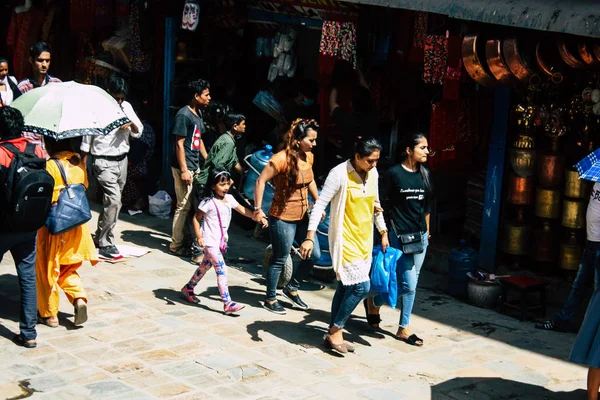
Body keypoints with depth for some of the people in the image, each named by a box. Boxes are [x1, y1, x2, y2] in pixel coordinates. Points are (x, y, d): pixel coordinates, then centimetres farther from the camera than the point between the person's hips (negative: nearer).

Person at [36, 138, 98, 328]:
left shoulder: (51, 165, -17)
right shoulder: (79, 162, 1)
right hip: (76, 225, 6)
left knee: (48, 269, 10)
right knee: (67, 268, 21)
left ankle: (50, 314, 17)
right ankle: (79, 298, -1)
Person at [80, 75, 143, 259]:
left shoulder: (126, 107, 8)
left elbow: (138, 132, 10)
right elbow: (86, 139, -3)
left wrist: (132, 123, -13)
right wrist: (83, 165, -3)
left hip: (122, 160, 6)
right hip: (104, 162, -6)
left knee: (113, 201, 12)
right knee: (113, 199, -17)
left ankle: (100, 237, 26)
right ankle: (105, 245, -11)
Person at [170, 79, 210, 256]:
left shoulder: (198, 114, 14)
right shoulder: (184, 115, -14)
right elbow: (179, 144, -16)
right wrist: (184, 170, -19)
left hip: (195, 166, 9)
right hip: (184, 167, -9)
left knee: (192, 205, 13)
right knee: (184, 206, -5)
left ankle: (186, 239, 22)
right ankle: (176, 245, 3)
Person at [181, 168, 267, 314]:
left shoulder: (229, 199, 5)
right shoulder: (208, 202, -15)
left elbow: (242, 210, 12)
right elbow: (196, 218, -10)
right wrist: (199, 237, -17)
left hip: (221, 240, 8)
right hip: (210, 242, -8)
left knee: (205, 266, 21)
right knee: (221, 270, -13)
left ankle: (188, 289, 39)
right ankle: (227, 303, -13)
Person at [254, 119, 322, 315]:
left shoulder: (309, 157, 2)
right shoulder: (281, 159, -21)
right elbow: (261, 181, -18)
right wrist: (258, 209, -18)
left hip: (302, 216, 8)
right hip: (283, 218, -8)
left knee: (314, 255, 10)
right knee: (279, 260, 4)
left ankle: (292, 288, 30)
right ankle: (270, 299, 22)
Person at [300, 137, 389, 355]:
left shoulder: (373, 174, 4)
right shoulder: (340, 174, -17)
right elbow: (319, 205, -17)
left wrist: (383, 233, 21)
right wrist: (310, 237, -23)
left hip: (364, 239, 7)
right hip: (344, 239, -7)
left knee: (345, 287, 11)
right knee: (361, 286, -12)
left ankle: (333, 333, 21)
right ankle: (335, 331, 3)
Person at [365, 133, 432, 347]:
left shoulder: (424, 174, 8)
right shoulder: (394, 173, -10)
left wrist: (427, 231, 17)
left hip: (420, 235, 6)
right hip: (400, 235, -6)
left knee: (411, 283, 9)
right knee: (408, 283, -8)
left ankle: (403, 328, 20)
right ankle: (373, 302, 18)